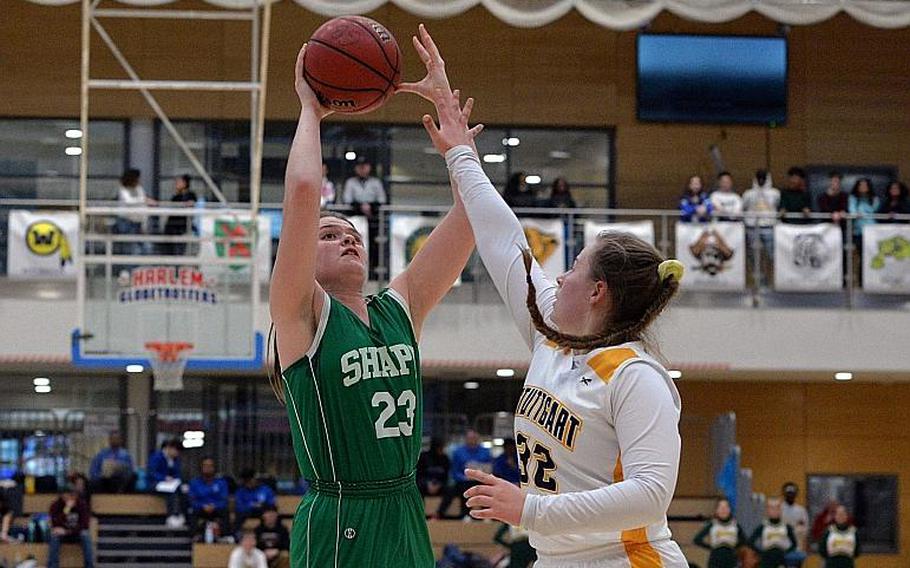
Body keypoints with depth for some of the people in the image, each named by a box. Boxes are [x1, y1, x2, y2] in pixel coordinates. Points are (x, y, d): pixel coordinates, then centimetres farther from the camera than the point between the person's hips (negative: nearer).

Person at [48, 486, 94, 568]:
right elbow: (56, 524, -27)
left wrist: (66, 531, -29)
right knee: (54, 535, -33)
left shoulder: (82, 505, -13)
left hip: (77, 534, 0)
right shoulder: (55, 506, -14)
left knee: (85, 535, -33)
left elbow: (84, 525, -18)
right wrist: (67, 509, -37)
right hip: (62, 535, 0)